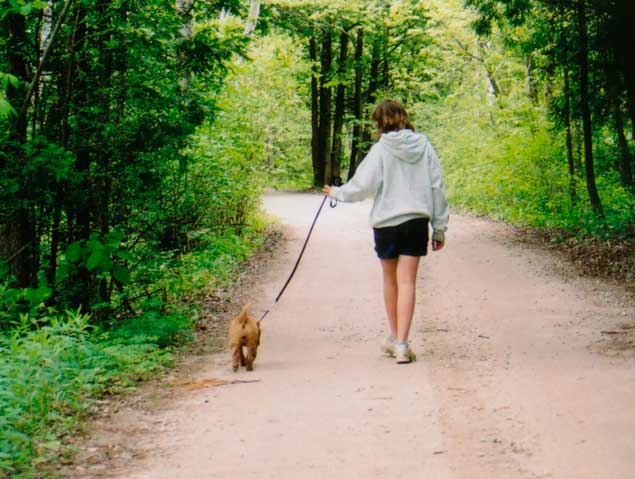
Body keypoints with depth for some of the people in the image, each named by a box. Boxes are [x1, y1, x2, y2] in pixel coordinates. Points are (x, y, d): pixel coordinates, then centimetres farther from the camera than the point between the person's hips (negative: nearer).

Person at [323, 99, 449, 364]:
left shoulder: (381, 150, -8)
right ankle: (401, 344, -10)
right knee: (407, 282, 0)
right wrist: (439, 227, 11)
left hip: (387, 223, -2)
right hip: (417, 221, 2)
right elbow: (437, 188, 5)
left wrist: (337, 193, 8)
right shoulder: (424, 146, 3)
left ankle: (394, 338, 29)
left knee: (390, 281, 15)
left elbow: (364, 185, -11)